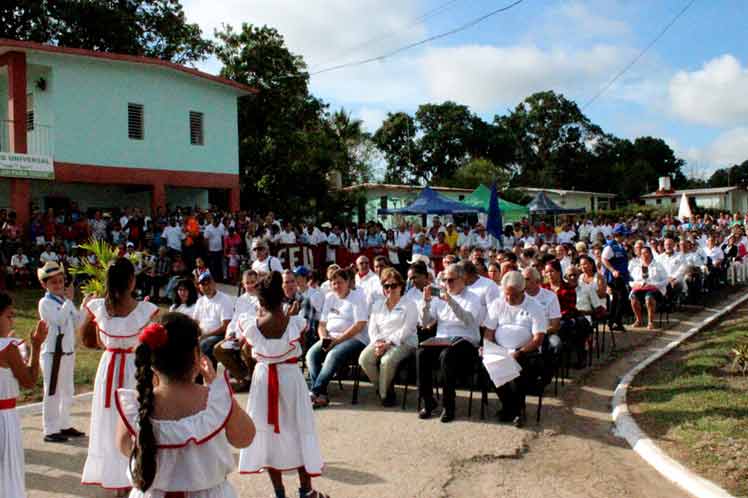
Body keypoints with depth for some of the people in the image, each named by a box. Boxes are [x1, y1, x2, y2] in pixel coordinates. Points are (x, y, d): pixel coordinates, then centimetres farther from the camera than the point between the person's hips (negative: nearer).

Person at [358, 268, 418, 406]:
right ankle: (383, 389, -5)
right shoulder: (378, 305, 21)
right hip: (380, 342, 5)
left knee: (387, 360, -35)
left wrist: (388, 343, -19)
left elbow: (406, 330, -8)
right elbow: (372, 327, 12)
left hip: (403, 343, -5)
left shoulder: (409, 305, 4)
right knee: (364, 358, -25)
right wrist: (377, 342, -10)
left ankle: (384, 393, -10)